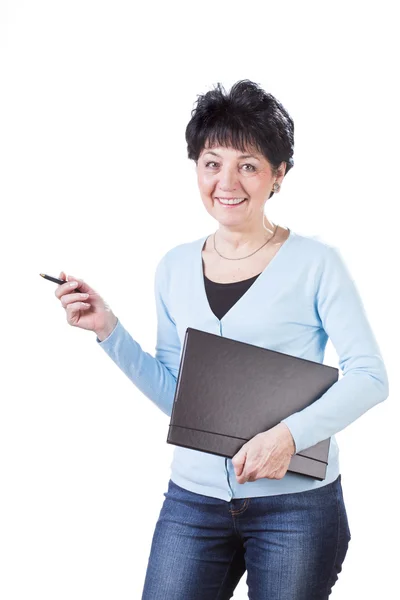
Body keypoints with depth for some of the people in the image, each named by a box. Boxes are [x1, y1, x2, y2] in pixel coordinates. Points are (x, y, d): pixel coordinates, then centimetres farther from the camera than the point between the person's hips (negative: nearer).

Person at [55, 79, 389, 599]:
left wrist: (289, 433, -23)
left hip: (297, 502, -3)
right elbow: (174, 394, 10)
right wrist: (108, 330, 0)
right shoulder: (175, 269, 7)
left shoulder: (315, 263, -7)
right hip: (194, 498, 4)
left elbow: (369, 377, -9)